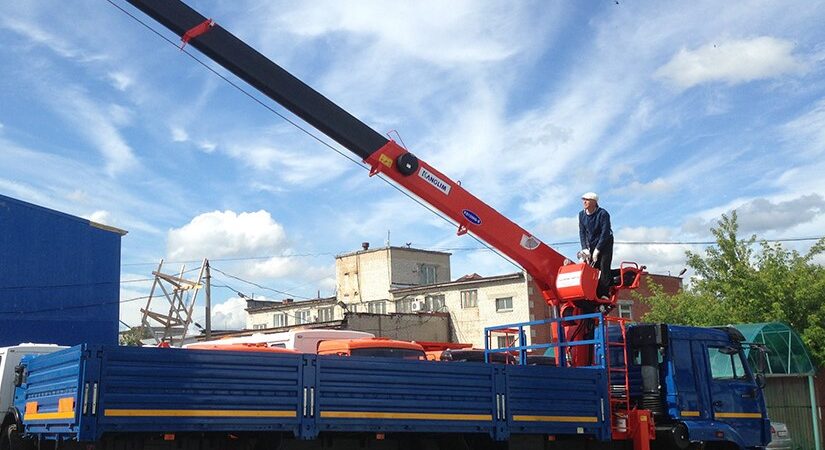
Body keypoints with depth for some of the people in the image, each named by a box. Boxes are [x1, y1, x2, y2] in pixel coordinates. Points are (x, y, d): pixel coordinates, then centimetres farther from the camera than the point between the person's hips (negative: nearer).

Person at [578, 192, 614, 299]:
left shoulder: (603, 214, -17)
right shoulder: (582, 214, 1)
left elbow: (605, 233, -19)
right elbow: (582, 233, 0)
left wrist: (597, 250, -22)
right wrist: (585, 249, -11)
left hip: (604, 244, -5)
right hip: (590, 245, 5)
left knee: (603, 268, -14)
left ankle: (604, 294, -15)